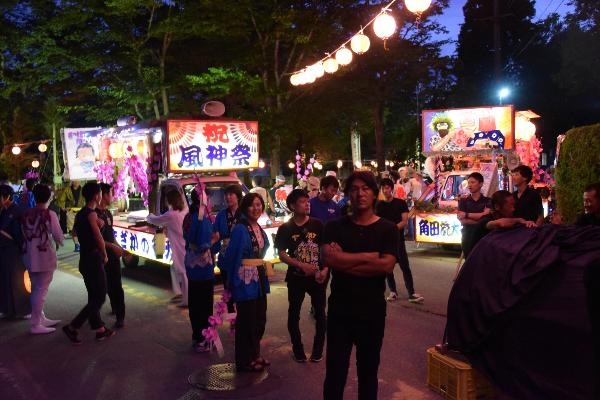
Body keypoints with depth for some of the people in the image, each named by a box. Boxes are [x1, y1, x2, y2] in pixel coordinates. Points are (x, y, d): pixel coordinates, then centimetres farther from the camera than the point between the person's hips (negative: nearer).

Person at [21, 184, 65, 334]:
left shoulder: (26, 214, 4)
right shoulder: (50, 214, -12)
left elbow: (24, 233, 8)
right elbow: (58, 235, -11)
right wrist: (60, 242, 10)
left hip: (30, 256, 6)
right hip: (45, 256, -6)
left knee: (36, 288, 16)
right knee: (41, 290, 0)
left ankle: (41, 319, 27)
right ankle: (36, 325, 3)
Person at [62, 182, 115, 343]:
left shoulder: (79, 214, 11)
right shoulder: (92, 214, -16)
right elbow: (99, 239, -17)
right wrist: (105, 256, -3)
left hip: (84, 260, 9)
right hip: (94, 260, -9)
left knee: (93, 297, 14)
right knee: (100, 298, 0)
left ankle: (100, 329, 21)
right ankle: (73, 327, 0)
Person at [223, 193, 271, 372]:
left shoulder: (259, 229, 9)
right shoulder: (240, 229, -15)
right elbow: (232, 257, -13)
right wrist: (232, 282, -9)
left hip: (259, 278, 8)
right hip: (245, 279, -8)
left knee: (260, 319, 15)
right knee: (246, 320, 2)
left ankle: (255, 355, 31)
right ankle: (245, 361, 17)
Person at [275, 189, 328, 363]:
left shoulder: (317, 224, -2)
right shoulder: (285, 228, -3)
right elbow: (282, 254, -4)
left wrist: (325, 270, -13)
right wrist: (302, 265, -15)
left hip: (318, 277, 0)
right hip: (296, 278, 0)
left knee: (320, 313, 6)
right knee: (294, 314, 8)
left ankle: (318, 350, 21)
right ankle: (298, 349, 24)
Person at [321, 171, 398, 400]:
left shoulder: (387, 229, -3)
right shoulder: (334, 227, 0)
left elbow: (386, 265, -18)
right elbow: (328, 259, -17)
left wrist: (344, 261, -17)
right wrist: (367, 256, -16)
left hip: (372, 311, 0)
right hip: (339, 310, 0)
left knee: (368, 371, 17)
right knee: (335, 372, 8)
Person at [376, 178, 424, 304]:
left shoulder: (400, 203, 1)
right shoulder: (379, 205, 7)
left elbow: (404, 221, -7)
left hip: (398, 239, -2)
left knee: (405, 266, -6)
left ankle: (411, 293, -6)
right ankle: (393, 292, 16)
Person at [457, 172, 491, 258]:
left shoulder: (487, 200, 6)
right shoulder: (463, 200, 9)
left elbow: (486, 216, -11)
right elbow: (462, 220, -2)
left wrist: (467, 215, -7)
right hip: (468, 237, 1)